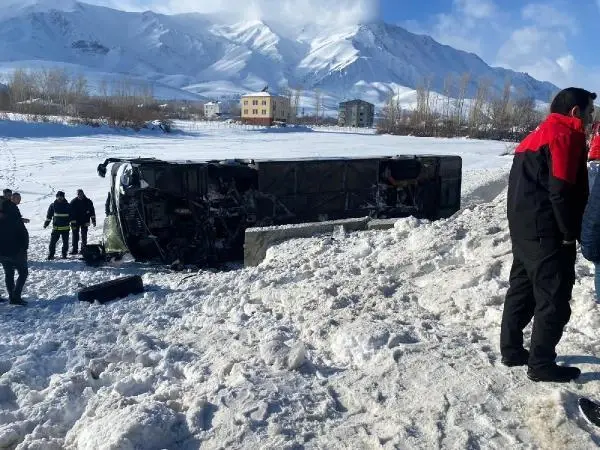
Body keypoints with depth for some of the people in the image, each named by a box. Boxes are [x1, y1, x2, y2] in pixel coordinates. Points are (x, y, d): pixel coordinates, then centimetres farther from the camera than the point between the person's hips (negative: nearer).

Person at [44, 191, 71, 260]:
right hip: (56, 227, -1)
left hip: (65, 228, 1)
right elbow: (49, 215, 9)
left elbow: (71, 215, 8)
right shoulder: (53, 205, 2)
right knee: (53, 242, -5)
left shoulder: (68, 206, 3)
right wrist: (46, 223, 5)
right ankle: (51, 254, 3)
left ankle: (64, 254, 19)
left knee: (65, 242, 7)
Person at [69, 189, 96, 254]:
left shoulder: (88, 202, 2)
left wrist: (93, 221, 3)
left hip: (85, 222, 0)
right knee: (75, 235, 0)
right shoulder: (73, 202, -1)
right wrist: (72, 221, -9)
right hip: (76, 222, 0)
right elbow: (71, 212, -2)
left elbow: (92, 212, 6)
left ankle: (83, 249, 12)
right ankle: (75, 249, 4)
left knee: (84, 235, 4)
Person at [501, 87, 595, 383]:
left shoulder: (537, 135, 20)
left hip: (523, 229, 10)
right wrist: (569, 233, -10)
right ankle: (542, 364, 7)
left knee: (522, 289, 15)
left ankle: (511, 350, 24)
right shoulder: (566, 134, -10)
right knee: (554, 298, -1)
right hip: (546, 233, -10)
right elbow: (561, 190, -20)